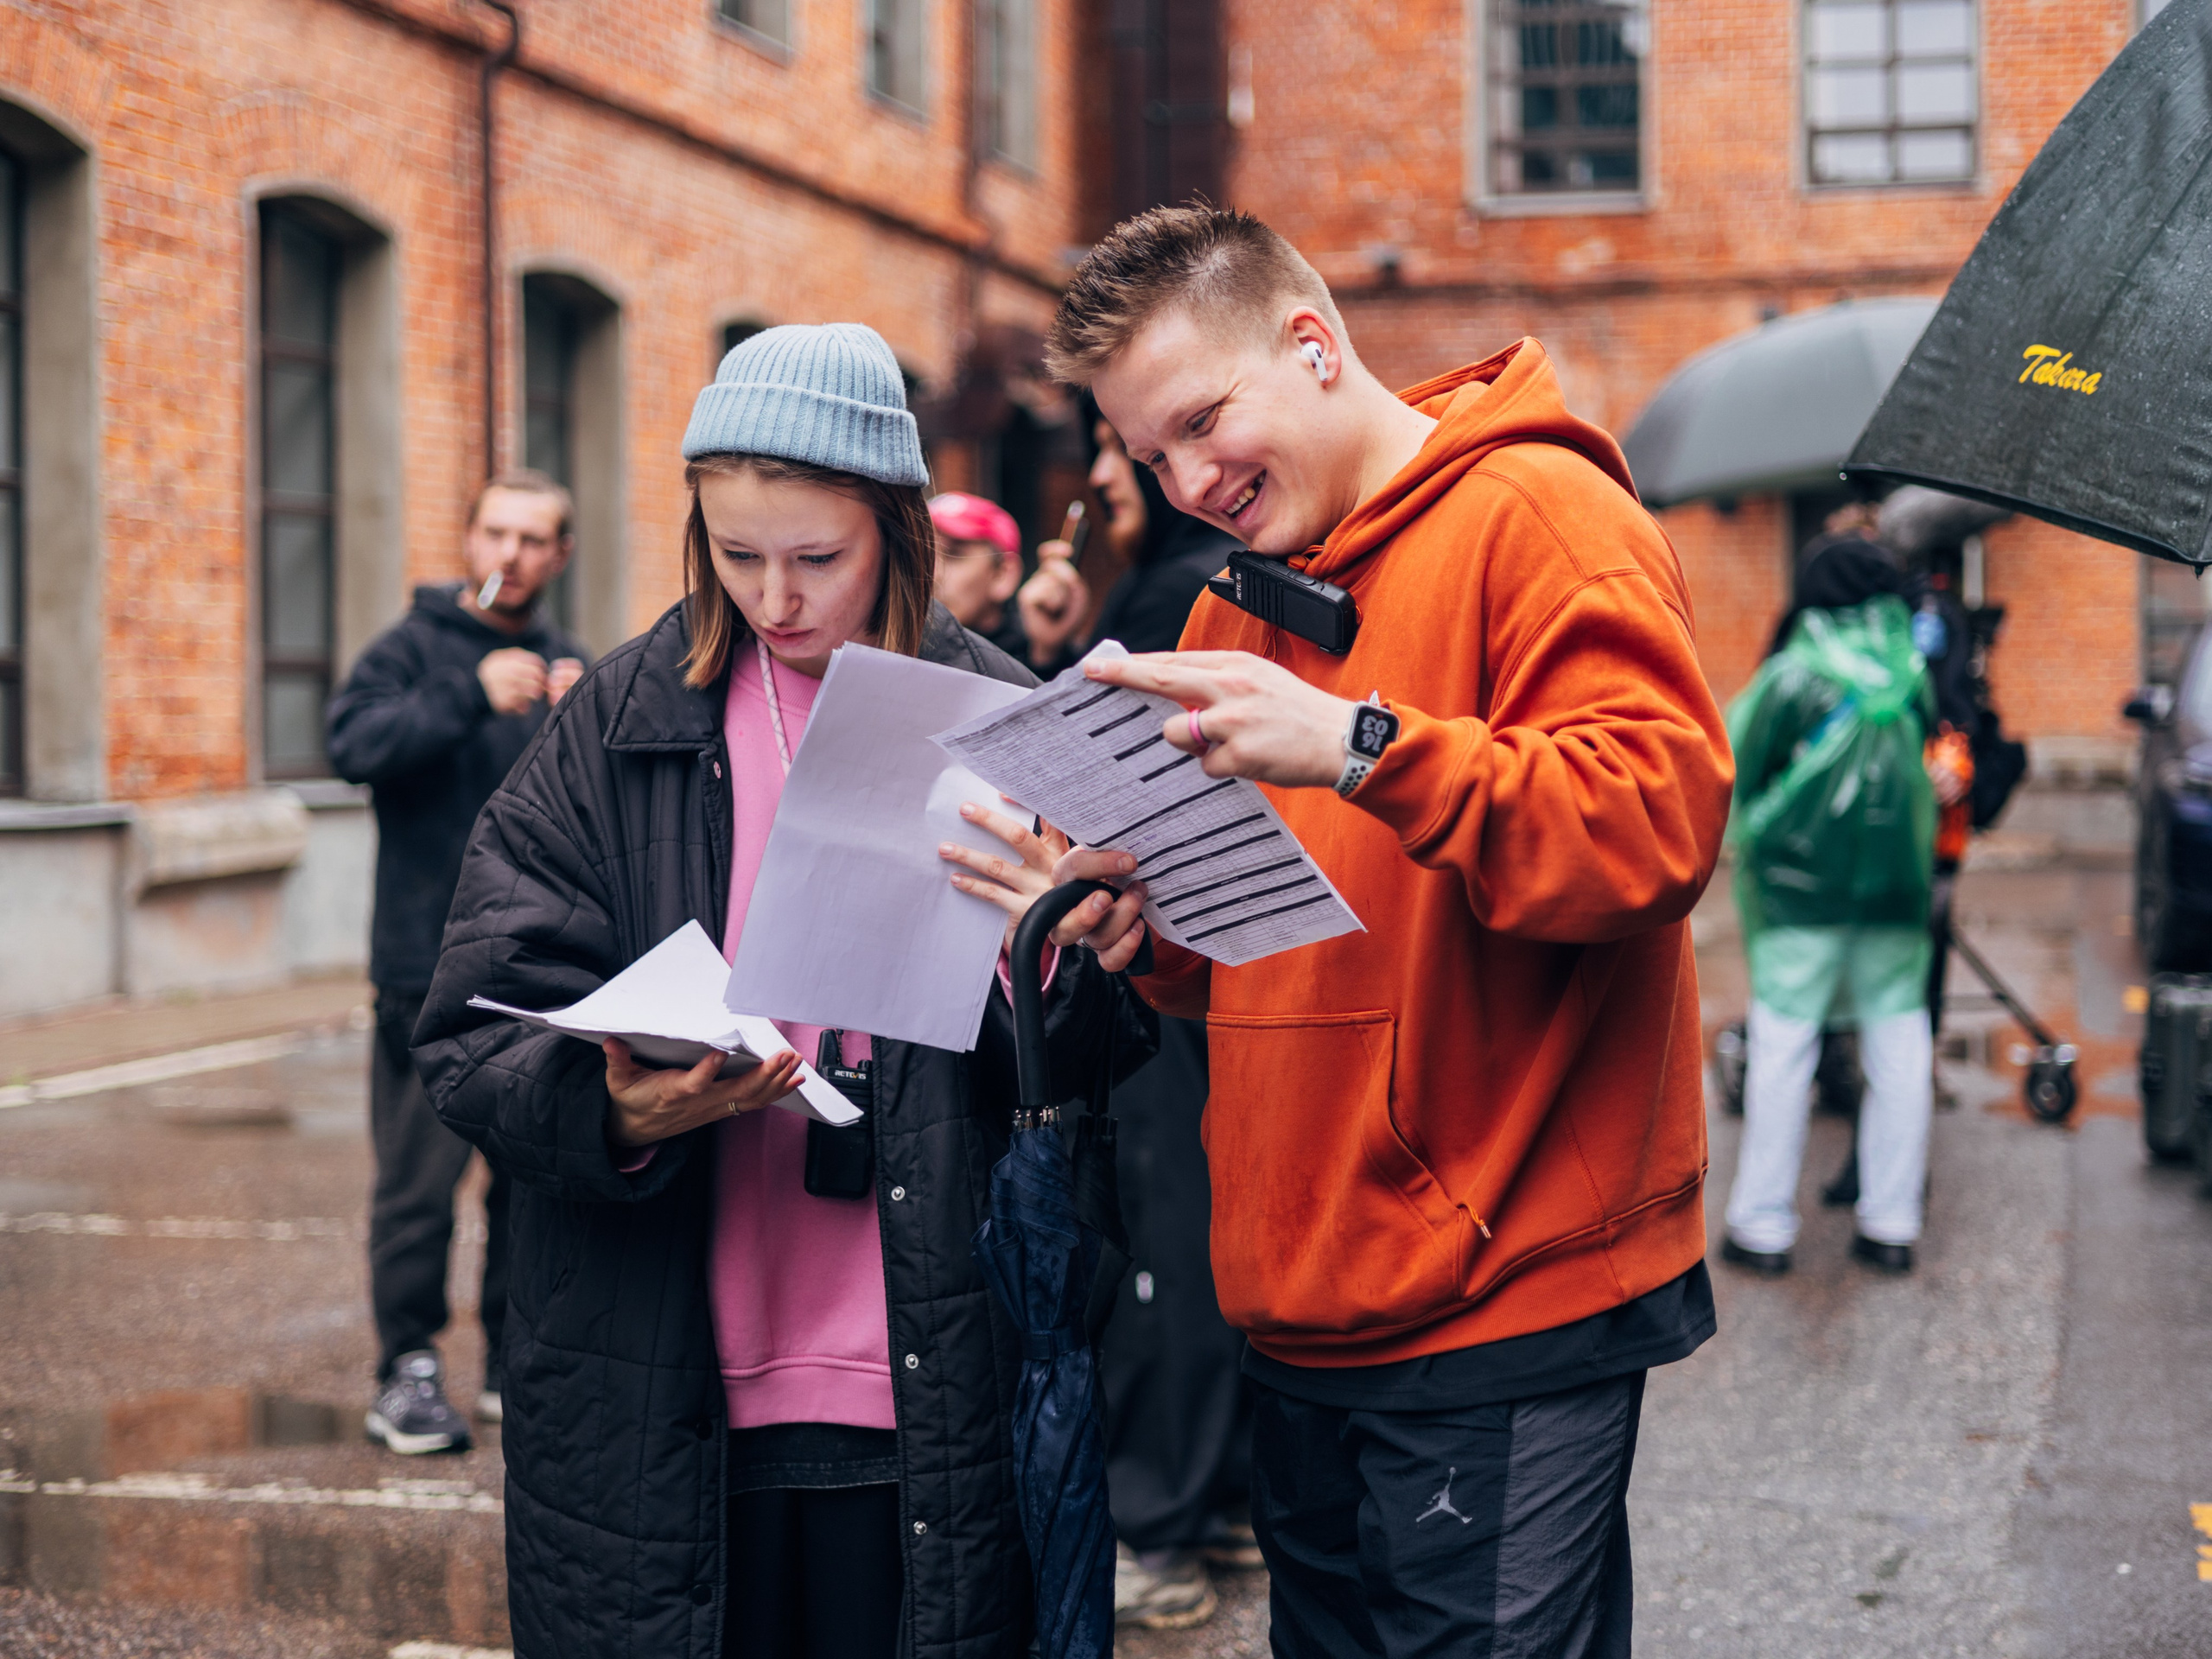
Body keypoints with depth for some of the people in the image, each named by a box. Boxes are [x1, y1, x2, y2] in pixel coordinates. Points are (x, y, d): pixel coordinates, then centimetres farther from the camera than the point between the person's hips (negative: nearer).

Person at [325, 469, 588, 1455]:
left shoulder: (569, 666, 15)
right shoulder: (413, 650, 2)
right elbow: (355, 744, -17)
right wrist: (471, 694, -26)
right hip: (433, 969, -4)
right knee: (419, 1180, -4)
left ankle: (519, 1365, 19)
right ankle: (407, 1373, 5)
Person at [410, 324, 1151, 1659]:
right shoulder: (622, 728, 3)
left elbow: (1096, 1081, 3)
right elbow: (482, 1031, -2)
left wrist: (1059, 972, -20)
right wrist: (616, 1108, -23)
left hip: (926, 1416, 0)